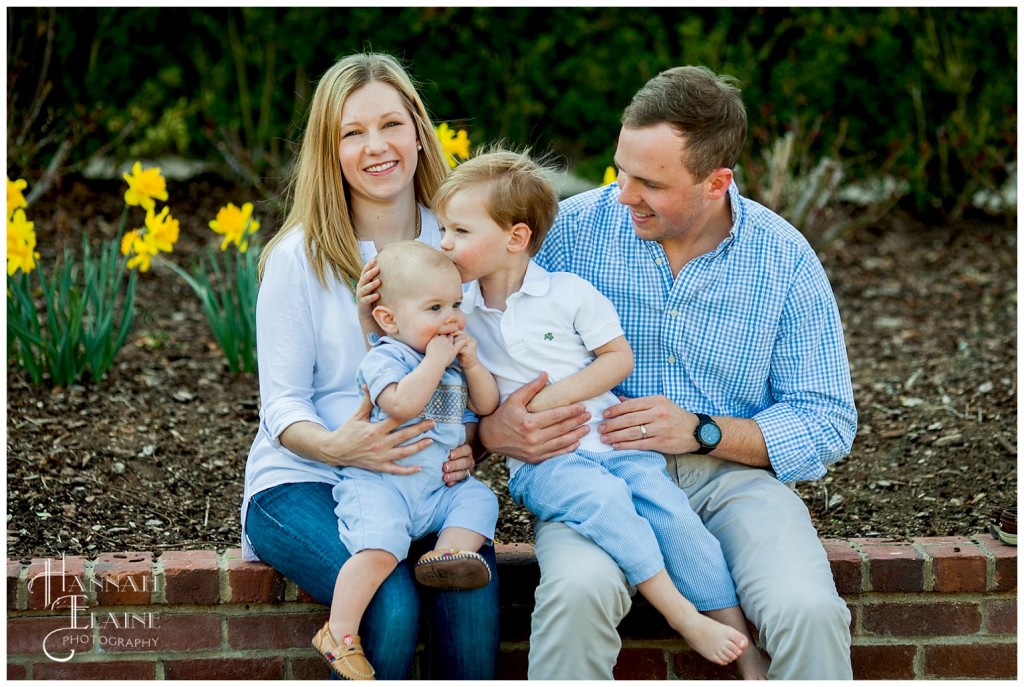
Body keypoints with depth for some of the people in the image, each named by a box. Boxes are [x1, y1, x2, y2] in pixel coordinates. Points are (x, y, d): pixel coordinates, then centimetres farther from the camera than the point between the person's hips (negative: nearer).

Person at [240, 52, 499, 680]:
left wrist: (469, 444, -15)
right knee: (390, 608, -31)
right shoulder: (301, 257, -4)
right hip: (302, 480, -2)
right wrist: (334, 446, -25)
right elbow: (282, 403, -3)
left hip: (423, 481, 2)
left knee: (474, 592, -30)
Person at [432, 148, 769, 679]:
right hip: (541, 462, 0)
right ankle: (684, 618, -29)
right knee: (602, 498, -34)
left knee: (672, 511, -21)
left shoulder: (569, 292, 3)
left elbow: (619, 357, 3)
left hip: (612, 439, 1)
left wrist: (554, 395, -9)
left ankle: (745, 651, -14)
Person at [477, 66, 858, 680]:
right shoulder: (573, 228, -2)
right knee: (578, 590, -34)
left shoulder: (786, 260, -1)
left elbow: (829, 423, 0)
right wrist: (491, 428, -21)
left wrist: (702, 432, -15)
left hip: (731, 473, 1)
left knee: (810, 612, -28)